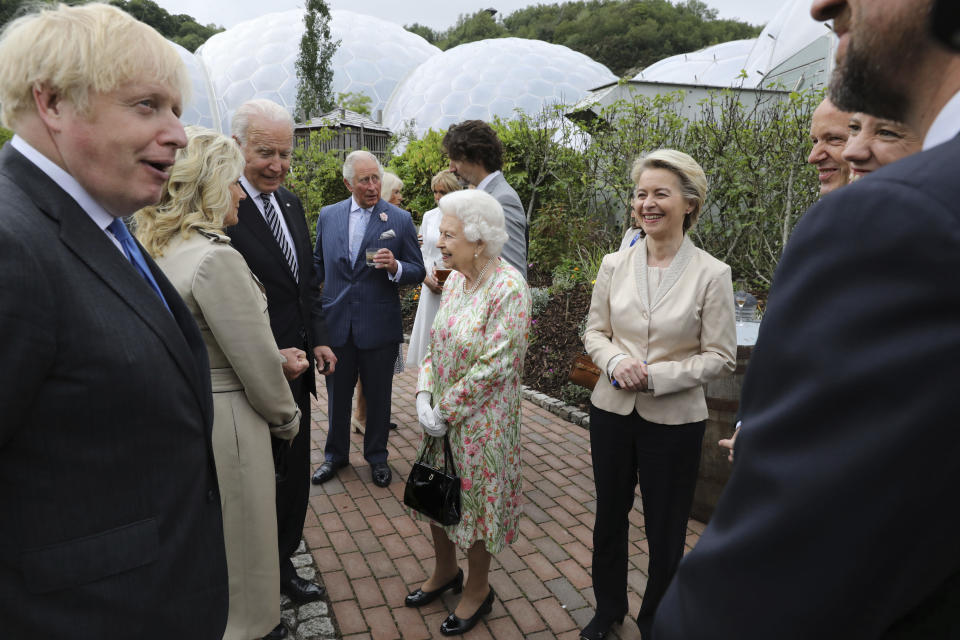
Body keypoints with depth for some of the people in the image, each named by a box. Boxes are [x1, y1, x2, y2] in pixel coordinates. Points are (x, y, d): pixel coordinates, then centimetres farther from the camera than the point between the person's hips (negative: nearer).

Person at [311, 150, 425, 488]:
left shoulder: (400, 219, -4)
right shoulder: (328, 215, 4)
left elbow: (417, 271, -2)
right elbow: (318, 265, 14)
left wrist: (395, 267, -22)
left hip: (379, 325, -2)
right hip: (335, 322, 2)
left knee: (378, 396, 12)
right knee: (337, 394, 15)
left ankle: (377, 456, 32)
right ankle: (335, 454, 35)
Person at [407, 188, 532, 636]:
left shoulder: (508, 287, -21)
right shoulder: (455, 280, 3)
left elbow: (495, 365, -23)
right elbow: (435, 345, 8)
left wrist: (446, 410, -16)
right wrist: (424, 395, -6)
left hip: (481, 420, -7)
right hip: (441, 416, 7)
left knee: (475, 499, 10)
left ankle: (478, 589, 33)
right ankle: (445, 571, 43)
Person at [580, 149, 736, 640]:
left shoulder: (712, 274, -11)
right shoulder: (614, 265, -2)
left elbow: (720, 357, -9)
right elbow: (595, 330, 6)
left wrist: (656, 375, -20)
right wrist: (614, 360, -15)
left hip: (674, 420, -3)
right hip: (612, 411, 3)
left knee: (665, 533, 14)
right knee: (609, 517, 20)